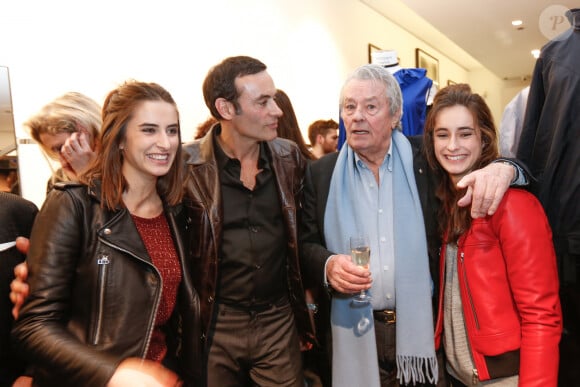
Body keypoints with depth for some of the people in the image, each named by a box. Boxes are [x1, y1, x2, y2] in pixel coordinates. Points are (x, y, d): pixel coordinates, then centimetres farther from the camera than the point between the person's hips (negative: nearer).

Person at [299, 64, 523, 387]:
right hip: (354, 333, 1)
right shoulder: (321, 174, 1)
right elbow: (305, 245, 4)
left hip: (423, 329, 0)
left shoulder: (425, 163, -2)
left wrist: (503, 167, -21)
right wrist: (328, 265, -18)